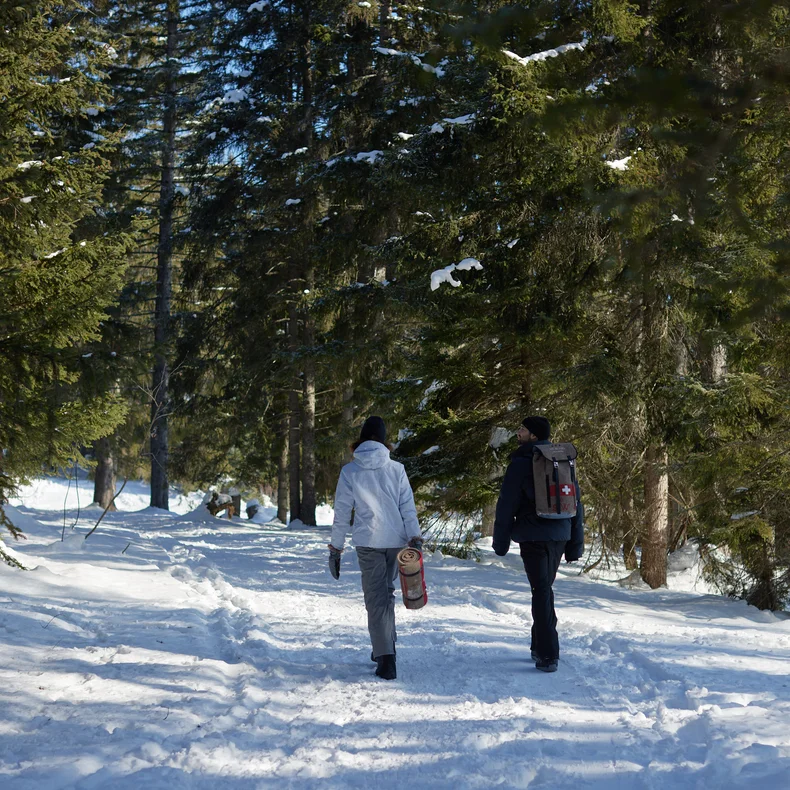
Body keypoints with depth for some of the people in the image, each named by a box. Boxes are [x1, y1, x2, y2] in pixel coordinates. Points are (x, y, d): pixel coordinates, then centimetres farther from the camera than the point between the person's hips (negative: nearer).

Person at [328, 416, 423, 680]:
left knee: (376, 598, -1)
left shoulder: (350, 471, -1)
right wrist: (415, 538, -1)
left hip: (368, 542, -2)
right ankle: (386, 646, 26)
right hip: (397, 541, 3)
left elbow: (342, 512, 0)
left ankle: (386, 659, -11)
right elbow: (408, 507, -1)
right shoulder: (396, 469, 4)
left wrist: (335, 549, 5)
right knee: (387, 592, 20)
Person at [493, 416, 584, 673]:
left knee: (541, 592, -5)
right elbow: (576, 503, 14)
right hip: (560, 535, 6)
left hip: (534, 536, -6)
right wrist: (576, 544, 17)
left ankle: (548, 656, -10)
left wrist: (501, 541, 2)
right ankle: (540, 647, 26)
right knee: (544, 589, 18)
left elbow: (506, 505, -7)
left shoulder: (521, 463, -7)